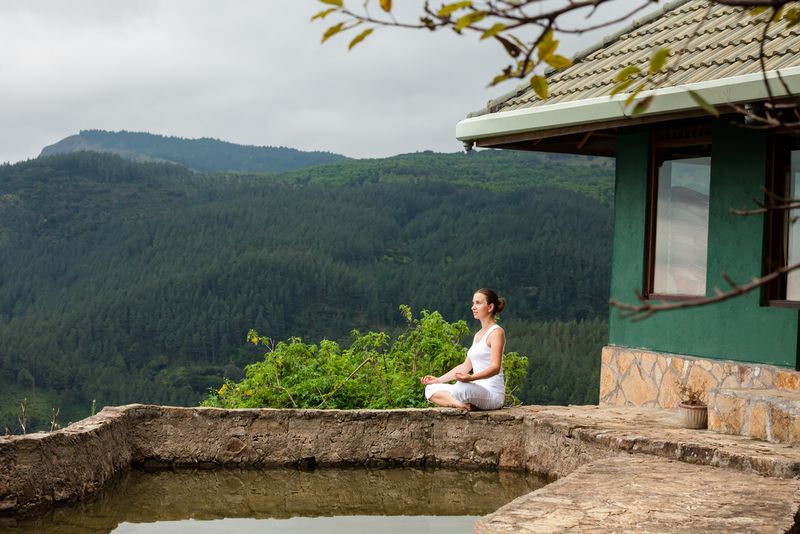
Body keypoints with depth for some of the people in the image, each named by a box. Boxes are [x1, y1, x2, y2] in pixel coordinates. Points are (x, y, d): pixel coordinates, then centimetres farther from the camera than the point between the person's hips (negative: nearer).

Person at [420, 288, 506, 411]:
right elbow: (466, 366, 24)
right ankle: (459, 403, -20)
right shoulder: (478, 335, 22)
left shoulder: (496, 332, -7)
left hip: (493, 393, -10)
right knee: (431, 389, -2)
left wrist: (471, 378, -37)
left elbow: (495, 367, -20)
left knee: (460, 388, -41)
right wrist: (438, 379, 17)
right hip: (478, 391, 10)